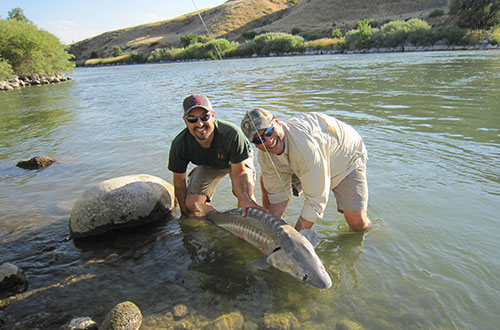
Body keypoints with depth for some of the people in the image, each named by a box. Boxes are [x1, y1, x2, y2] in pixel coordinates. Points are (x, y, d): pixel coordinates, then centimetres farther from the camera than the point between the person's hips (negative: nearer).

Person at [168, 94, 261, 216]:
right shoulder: (179, 144, -31)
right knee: (192, 204, -12)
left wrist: (246, 199, -48)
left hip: (238, 161, -2)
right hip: (207, 165, 2)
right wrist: (184, 210, -9)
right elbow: (179, 180, -15)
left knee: (246, 197, -26)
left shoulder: (232, 134, -41)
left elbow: (239, 172, -31)